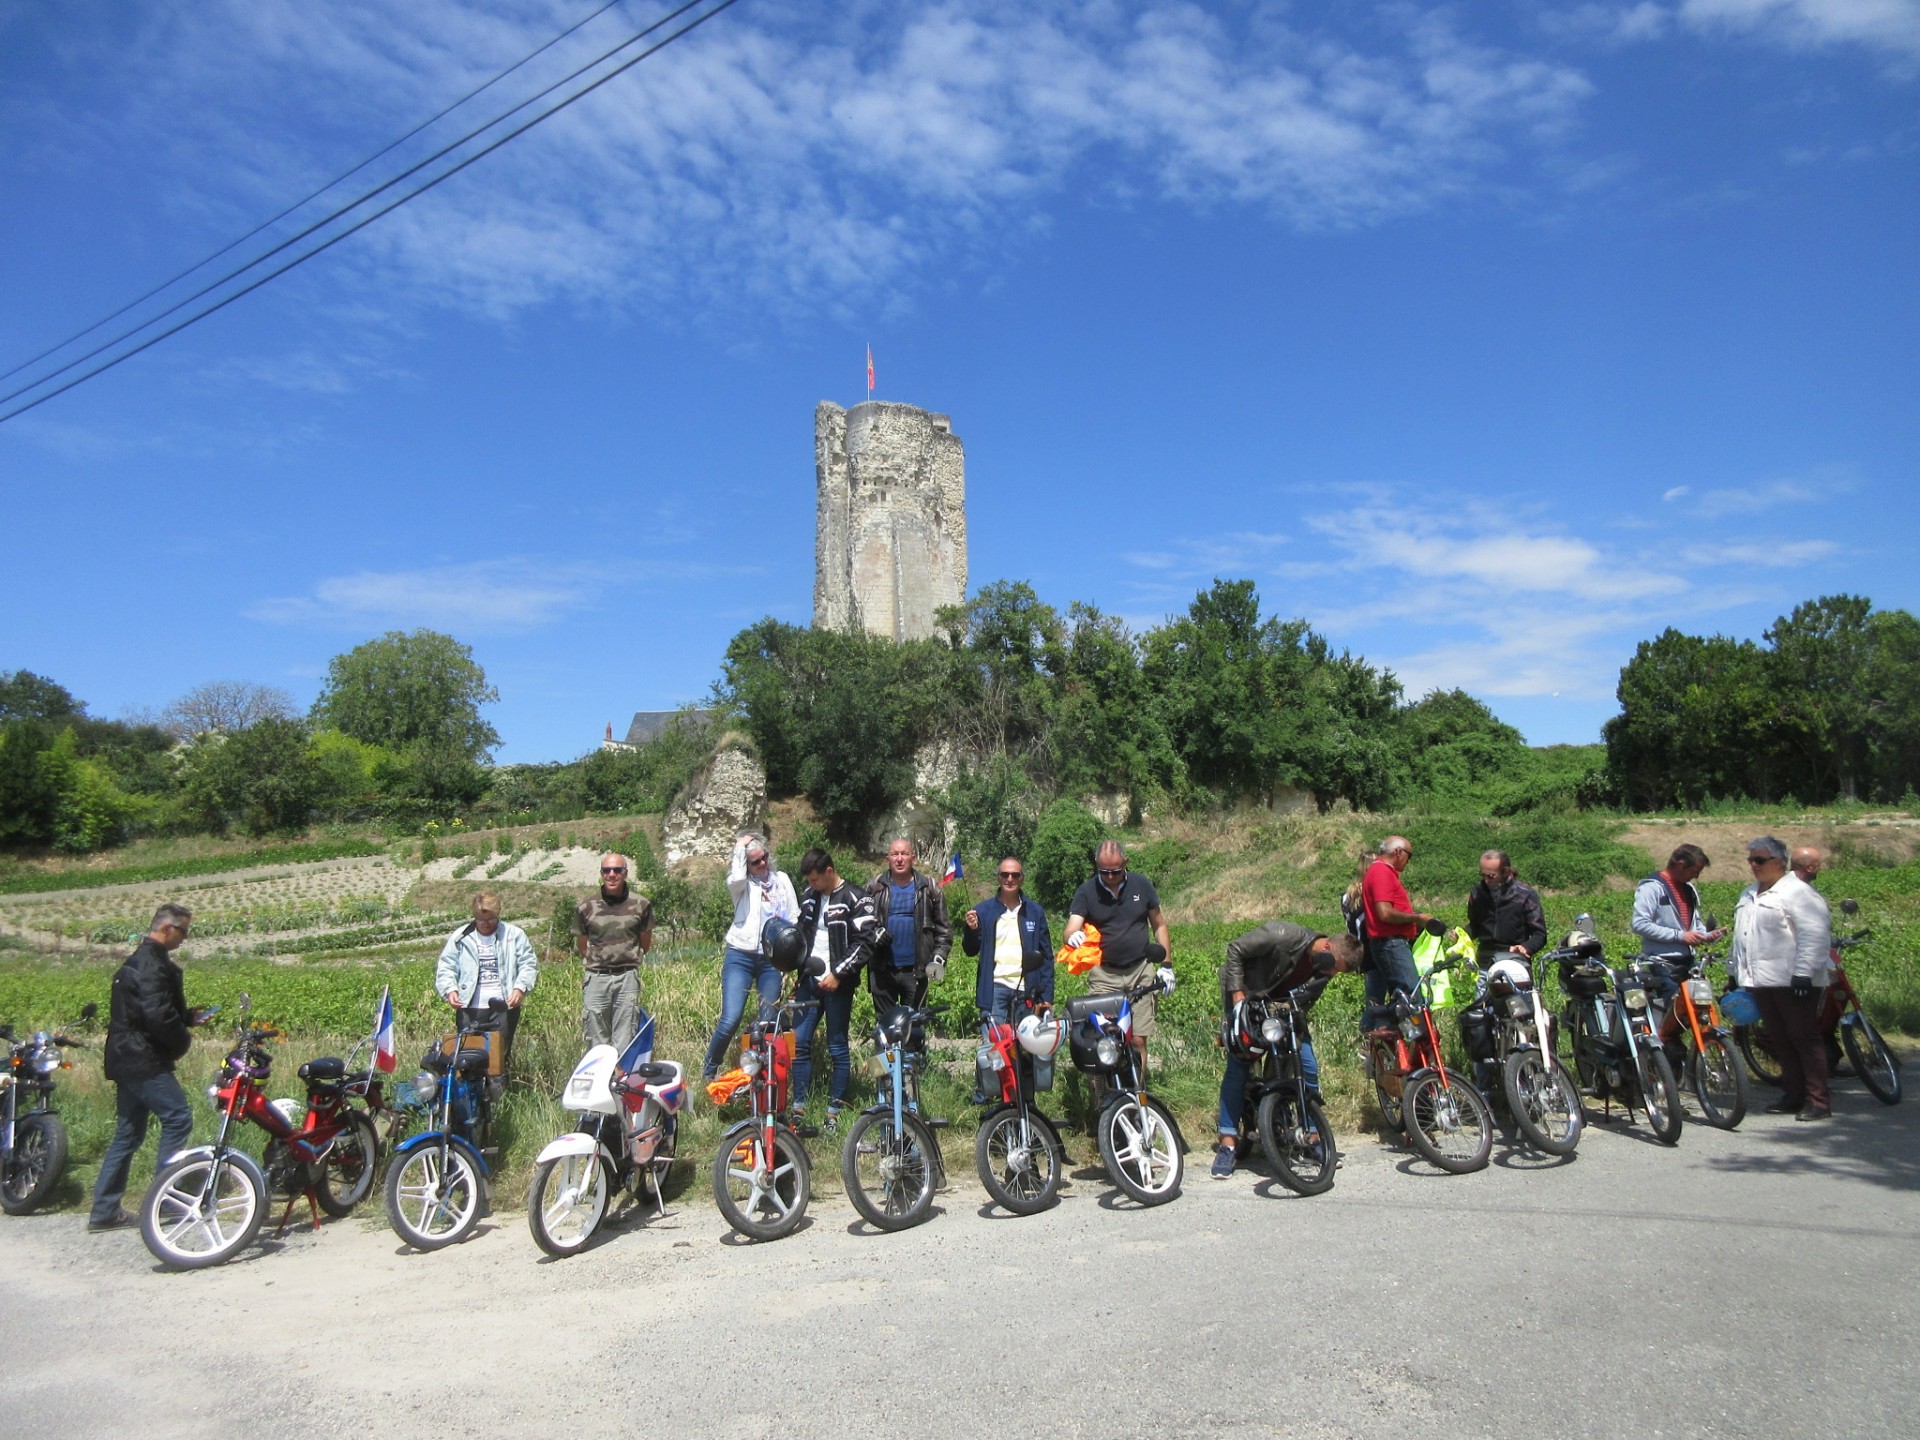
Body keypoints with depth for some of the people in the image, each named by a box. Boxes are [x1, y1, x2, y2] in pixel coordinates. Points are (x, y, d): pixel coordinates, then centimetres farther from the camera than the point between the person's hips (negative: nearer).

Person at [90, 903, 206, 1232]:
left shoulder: (137, 960, 19)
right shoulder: (153, 964, -16)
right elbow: (158, 1015, -24)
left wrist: (188, 1017, 14)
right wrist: (183, 1040, -9)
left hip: (128, 1058, 11)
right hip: (145, 1060, -11)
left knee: (128, 1133, 13)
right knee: (178, 1118, -10)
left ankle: (104, 1211, 18)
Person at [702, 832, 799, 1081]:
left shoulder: (782, 880, 11)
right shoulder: (741, 883, 2)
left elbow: (796, 918, 11)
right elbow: (736, 878, -24)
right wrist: (740, 847, -12)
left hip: (772, 960, 3)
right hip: (740, 956, -3)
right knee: (730, 1020, -12)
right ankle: (707, 1073, 7)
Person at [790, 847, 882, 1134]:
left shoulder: (855, 900, -9)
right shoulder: (809, 897, 10)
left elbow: (866, 942, -13)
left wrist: (838, 974, -16)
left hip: (838, 983, -6)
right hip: (810, 981, 6)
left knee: (837, 1049, 2)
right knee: (798, 1042, 2)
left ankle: (834, 1114, 10)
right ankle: (799, 1111, 10)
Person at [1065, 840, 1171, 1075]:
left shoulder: (1142, 885, 4)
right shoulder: (1086, 892, -1)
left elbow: (1159, 925, 12)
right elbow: (1072, 928, -12)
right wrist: (1073, 936, -36)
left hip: (1140, 971, 1)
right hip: (1103, 974, -1)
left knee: (1138, 1041, 0)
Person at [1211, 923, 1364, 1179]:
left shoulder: (1326, 971, -11)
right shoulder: (1284, 935, -31)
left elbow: (1306, 1001, -2)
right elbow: (1235, 949, -22)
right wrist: (1238, 996, -24)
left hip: (1286, 1006, 5)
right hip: (1247, 998, -5)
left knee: (1308, 1066, -4)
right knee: (1237, 1065, -14)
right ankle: (1228, 1144, -11)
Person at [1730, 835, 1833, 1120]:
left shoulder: (1796, 892, -9)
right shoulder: (1748, 895, 19)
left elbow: (1814, 934, -17)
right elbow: (1741, 937, 26)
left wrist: (1803, 973, -22)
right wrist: (1736, 974, 25)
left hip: (1792, 981, -8)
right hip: (1761, 981, 8)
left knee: (1805, 1039, -4)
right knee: (1779, 1041, 11)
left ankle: (1818, 1100, 1)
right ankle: (1793, 1095, 18)